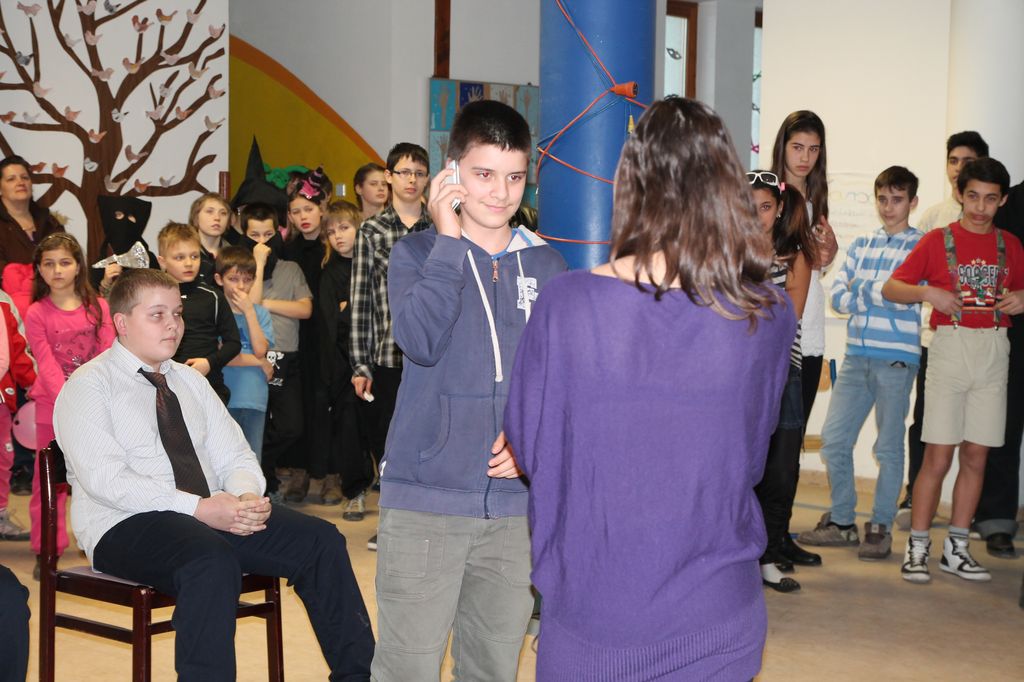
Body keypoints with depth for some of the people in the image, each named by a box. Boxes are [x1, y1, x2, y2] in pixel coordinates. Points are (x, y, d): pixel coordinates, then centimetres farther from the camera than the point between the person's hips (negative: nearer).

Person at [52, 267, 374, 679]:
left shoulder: (191, 382, 19)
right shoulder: (88, 387, -3)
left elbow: (235, 457, 15)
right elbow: (106, 479, -16)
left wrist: (246, 497, -11)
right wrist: (200, 509, -23)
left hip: (215, 514, 7)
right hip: (126, 529, -7)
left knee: (320, 540, -12)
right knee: (213, 560, -38)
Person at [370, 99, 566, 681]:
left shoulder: (546, 265, 9)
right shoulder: (418, 252, 1)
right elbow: (421, 341, -18)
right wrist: (449, 237, -13)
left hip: (515, 503, 3)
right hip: (425, 497, -3)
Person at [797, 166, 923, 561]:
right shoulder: (861, 245, 14)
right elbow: (838, 298, 5)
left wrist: (862, 287, -3)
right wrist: (881, 296, -7)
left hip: (896, 359, -5)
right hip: (857, 355, 5)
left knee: (889, 447, 3)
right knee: (833, 439, 4)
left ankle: (881, 527, 12)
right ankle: (841, 522, 16)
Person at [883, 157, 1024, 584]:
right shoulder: (938, 241, 3)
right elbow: (891, 289, 2)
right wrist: (928, 293, -15)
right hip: (950, 347, -3)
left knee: (976, 457, 5)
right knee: (938, 457, -7)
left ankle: (956, 549, 14)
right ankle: (917, 548, 2)